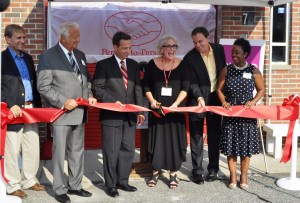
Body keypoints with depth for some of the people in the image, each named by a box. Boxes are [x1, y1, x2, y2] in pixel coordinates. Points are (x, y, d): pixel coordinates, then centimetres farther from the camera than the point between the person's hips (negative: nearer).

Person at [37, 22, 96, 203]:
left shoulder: (80, 55, 12)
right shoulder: (48, 56, -8)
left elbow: (87, 80, 19)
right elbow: (43, 86, -12)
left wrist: (90, 96, 0)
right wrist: (63, 102, -20)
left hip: (79, 112, 6)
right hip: (61, 112, -6)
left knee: (77, 152, 14)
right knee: (60, 153, 2)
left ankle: (75, 186, 26)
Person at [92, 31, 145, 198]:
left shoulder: (134, 65, 11)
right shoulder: (103, 65, -4)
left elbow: (138, 89, 11)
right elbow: (97, 88, -8)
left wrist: (140, 111, 4)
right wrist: (113, 101, -17)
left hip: (130, 115, 5)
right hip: (111, 115, -5)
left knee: (128, 150, 10)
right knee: (111, 152, 2)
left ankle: (122, 181, 24)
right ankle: (111, 184, 16)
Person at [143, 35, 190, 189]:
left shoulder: (181, 64, 0)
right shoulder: (152, 64, 1)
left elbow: (185, 87, -4)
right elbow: (146, 86, 4)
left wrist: (176, 103, -16)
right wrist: (152, 100, -11)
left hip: (175, 109, 0)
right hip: (157, 108, 0)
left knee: (174, 138, 3)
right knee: (156, 138, 5)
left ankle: (173, 174, 14)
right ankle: (155, 172, 18)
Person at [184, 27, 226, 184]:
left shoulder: (219, 49, -1)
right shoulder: (190, 58, -14)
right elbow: (192, 82, -17)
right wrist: (199, 98, -32)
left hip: (215, 98, 4)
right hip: (198, 100, -4)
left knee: (214, 135, 11)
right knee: (196, 136, 3)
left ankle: (213, 168, 22)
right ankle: (197, 170, 12)